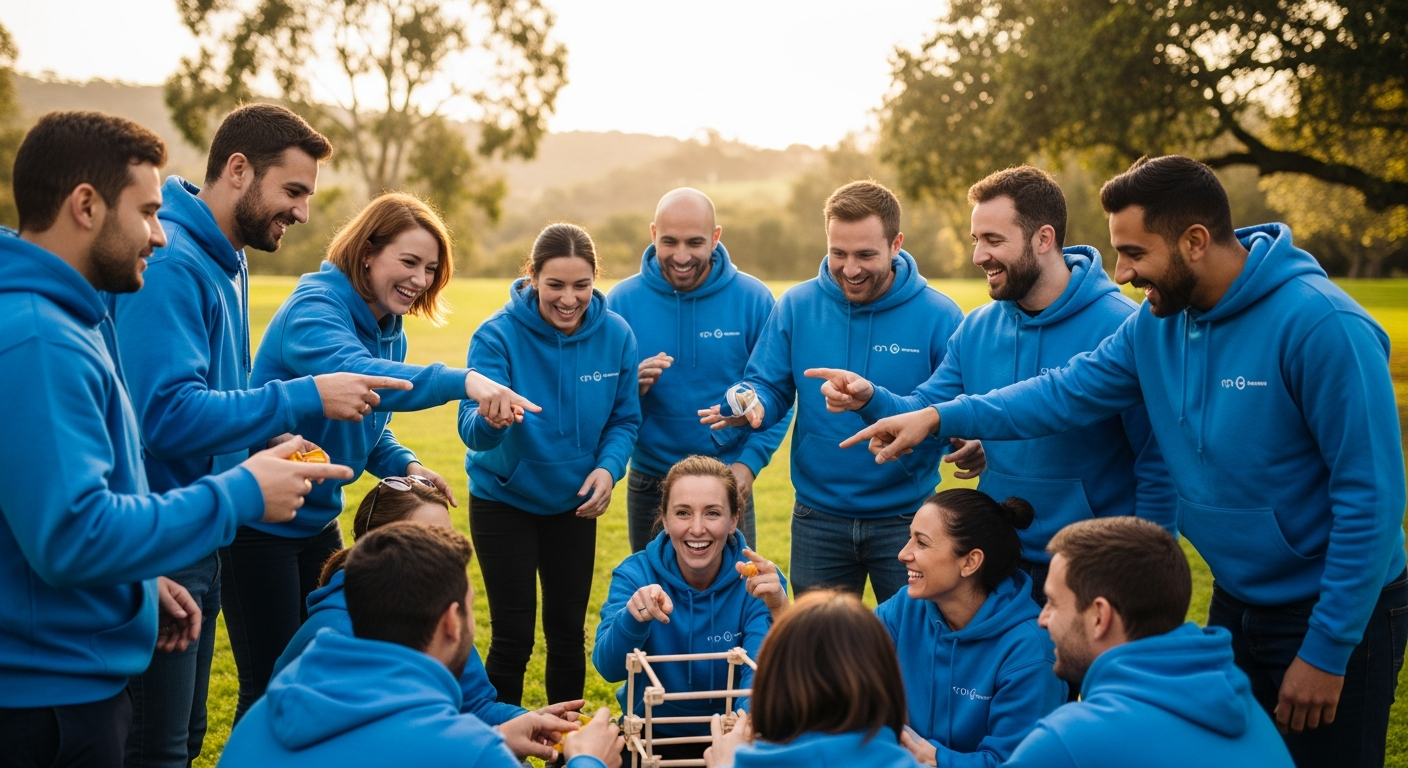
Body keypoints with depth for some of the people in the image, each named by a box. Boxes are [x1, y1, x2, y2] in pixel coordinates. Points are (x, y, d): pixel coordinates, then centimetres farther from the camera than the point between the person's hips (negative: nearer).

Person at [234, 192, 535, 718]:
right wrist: (462, 381, -53)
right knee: (270, 688, -1)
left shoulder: (389, 332, 6)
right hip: (260, 520, -8)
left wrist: (406, 466, -7)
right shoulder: (314, 307, -20)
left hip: (319, 519, 9)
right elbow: (352, 372, -42)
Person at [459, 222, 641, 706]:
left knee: (568, 631, 13)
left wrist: (608, 467, -20)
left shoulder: (615, 335, -12)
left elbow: (625, 420, -2)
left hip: (574, 502, 3)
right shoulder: (498, 334, -22)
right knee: (514, 635, -1)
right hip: (504, 499, -3)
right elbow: (471, 428, -31)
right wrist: (489, 419, -54)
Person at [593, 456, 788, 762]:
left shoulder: (755, 583, -11)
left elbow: (762, 675, -25)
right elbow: (609, 668, -23)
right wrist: (633, 617, -43)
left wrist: (779, 610, -44)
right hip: (652, 737, 1)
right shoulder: (635, 574, -10)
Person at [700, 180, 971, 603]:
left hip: (905, 518, -2)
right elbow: (769, 387, 0)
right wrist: (753, 406, -23)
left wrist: (967, 445, -30)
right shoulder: (796, 306, -3)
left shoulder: (939, 315, -9)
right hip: (818, 517, 2)